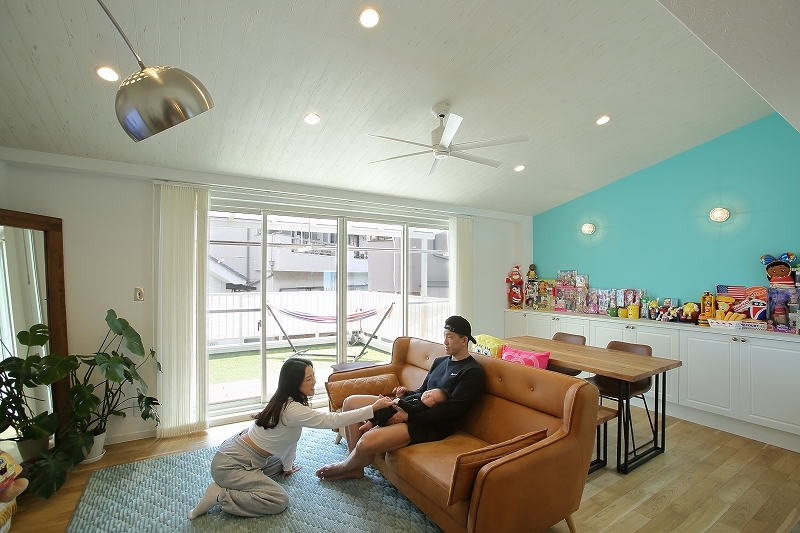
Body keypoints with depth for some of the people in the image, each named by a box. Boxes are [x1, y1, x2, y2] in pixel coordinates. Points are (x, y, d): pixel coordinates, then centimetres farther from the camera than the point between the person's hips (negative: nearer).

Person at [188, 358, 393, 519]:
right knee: (279, 501, -10)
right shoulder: (292, 409, -29)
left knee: (279, 463, 28)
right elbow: (332, 420, -29)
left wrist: (287, 466, 15)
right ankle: (220, 495, -4)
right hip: (230, 465, -10)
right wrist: (373, 408, -28)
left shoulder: (287, 401, -1)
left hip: (237, 452, 10)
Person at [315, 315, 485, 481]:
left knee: (366, 442, -26)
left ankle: (343, 467, 11)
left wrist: (408, 416, -21)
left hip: (431, 425, -9)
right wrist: (406, 393, -2)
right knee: (350, 402, 3)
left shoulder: (473, 372, -12)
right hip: (412, 408, 9)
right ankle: (355, 467, 12)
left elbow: (452, 410, -19)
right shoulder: (439, 361, 14)